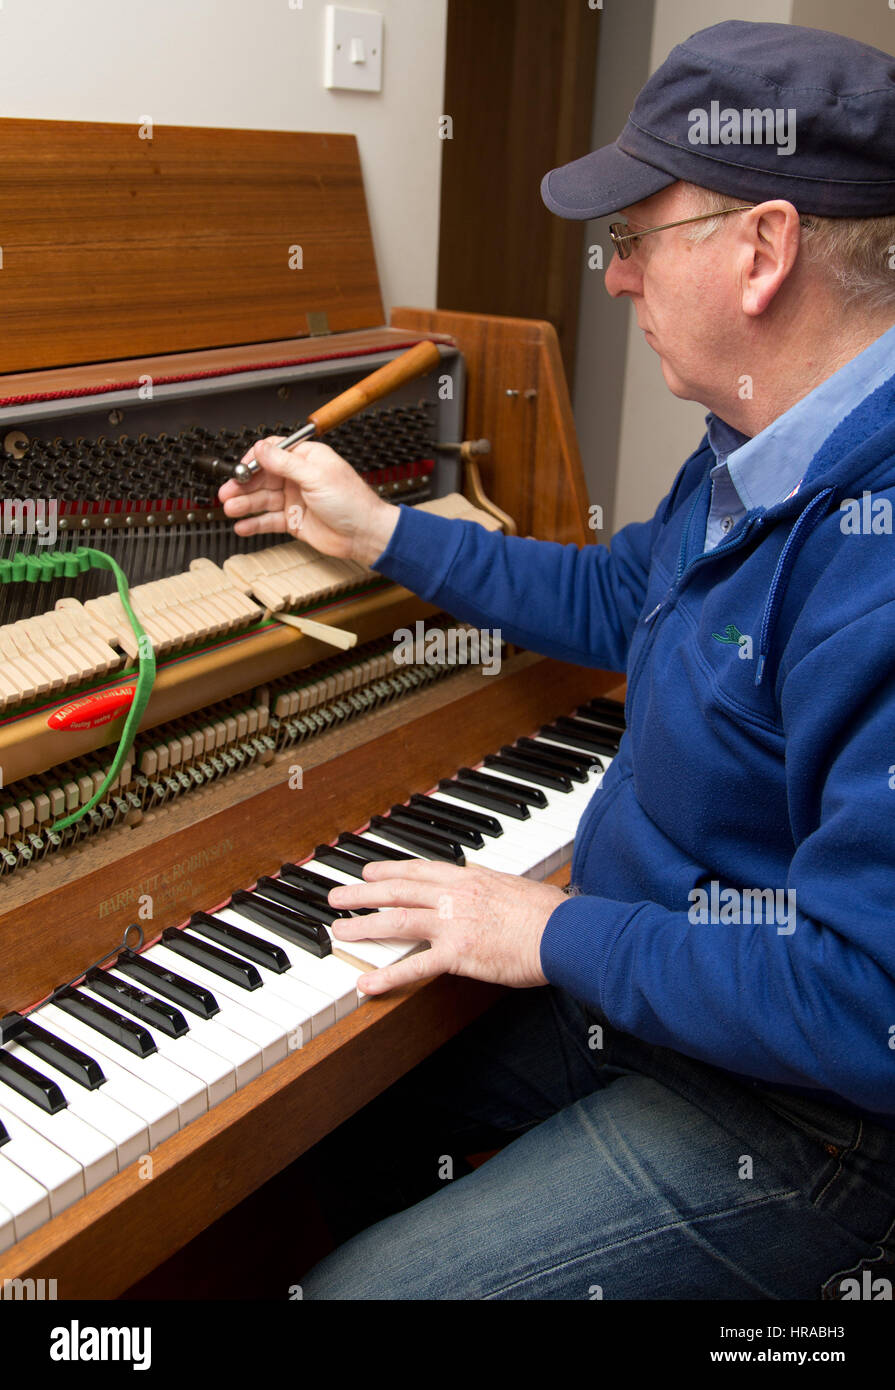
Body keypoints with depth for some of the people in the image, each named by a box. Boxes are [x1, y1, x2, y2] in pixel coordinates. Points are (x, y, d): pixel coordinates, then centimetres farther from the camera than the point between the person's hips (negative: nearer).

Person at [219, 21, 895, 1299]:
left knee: (354, 1289, -8)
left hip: (782, 1117, -8)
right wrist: (377, 532, 16)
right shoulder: (763, 453, 1)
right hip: (632, 988, 9)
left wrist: (560, 935, -23)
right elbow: (613, 599, 16)